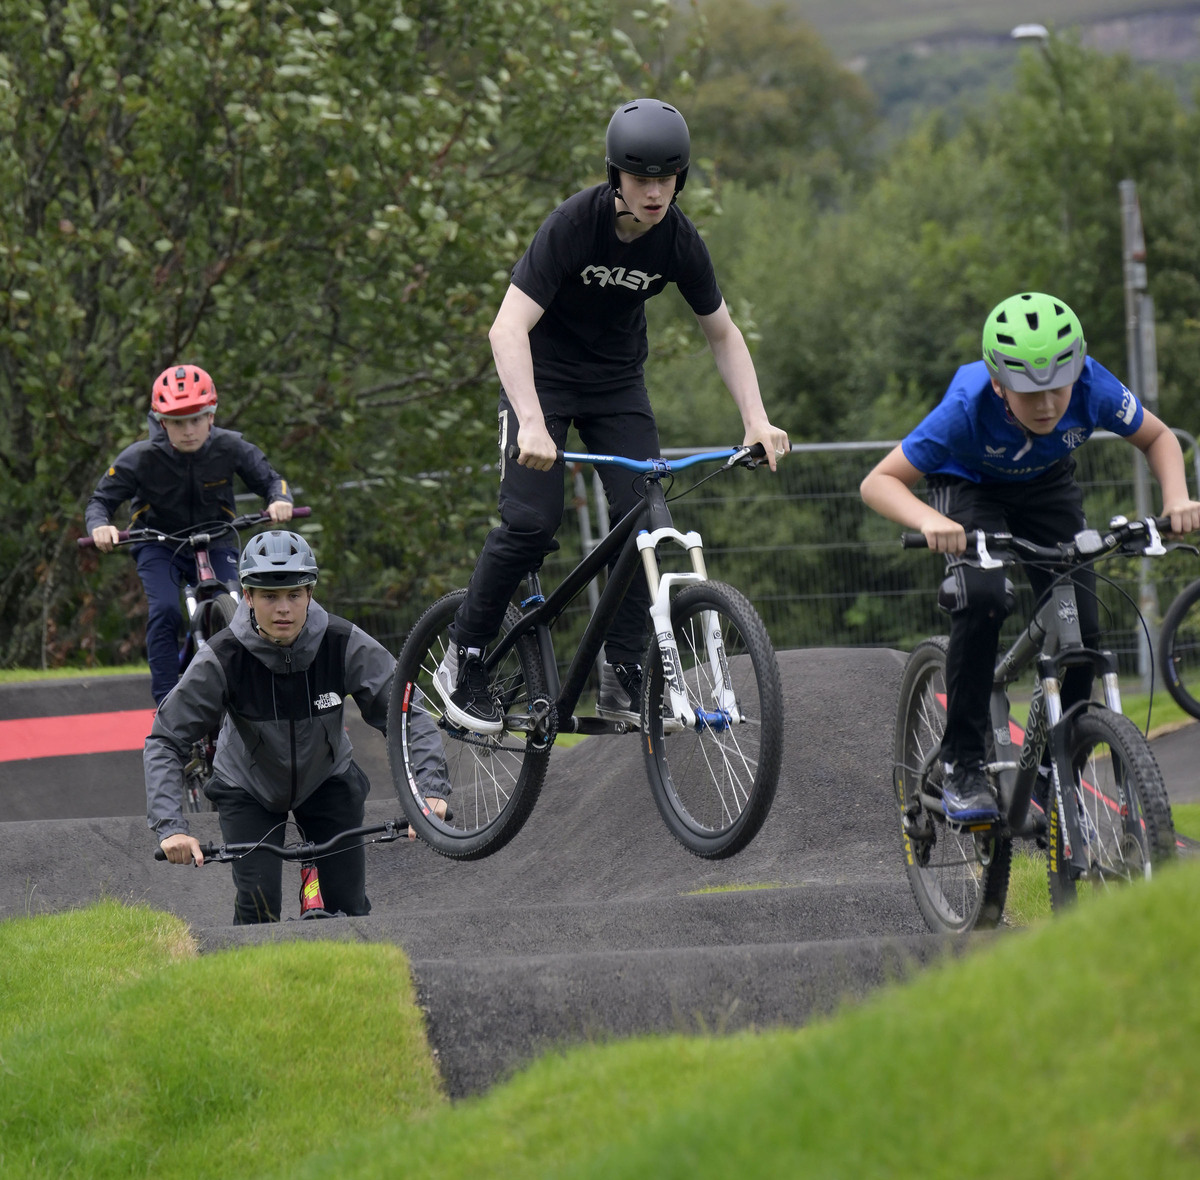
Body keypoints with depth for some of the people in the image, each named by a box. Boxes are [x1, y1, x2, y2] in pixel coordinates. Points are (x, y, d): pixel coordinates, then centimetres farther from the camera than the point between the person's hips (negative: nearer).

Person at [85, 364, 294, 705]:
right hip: (159, 546, -1)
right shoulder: (141, 458, -20)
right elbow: (101, 500, -13)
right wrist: (100, 526, -36)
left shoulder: (230, 448, -16)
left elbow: (270, 479, -6)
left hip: (214, 541, 1)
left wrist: (280, 500, -30)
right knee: (165, 611, -26)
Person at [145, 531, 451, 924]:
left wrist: (430, 787, -37)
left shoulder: (345, 645, -26)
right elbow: (165, 741, -24)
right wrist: (170, 828, -36)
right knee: (258, 909, -18)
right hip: (249, 789, -1)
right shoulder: (223, 659, -28)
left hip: (327, 782, 1)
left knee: (350, 908, -6)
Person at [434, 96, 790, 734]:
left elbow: (722, 332, 0)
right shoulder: (574, 223, -28)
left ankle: (622, 677, 0)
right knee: (531, 521, -19)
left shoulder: (680, 240, -14)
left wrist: (756, 419, -13)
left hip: (617, 381, 4)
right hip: (541, 373, -4)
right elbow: (508, 328, -35)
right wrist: (531, 424, -47)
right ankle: (462, 662, -3)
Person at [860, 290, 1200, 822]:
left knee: (1081, 628, -14)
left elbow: (1157, 438, -11)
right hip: (970, 488, -3)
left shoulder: (1092, 388, -31)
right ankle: (962, 766, -19)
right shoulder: (968, 406, -38)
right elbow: (878, 482, -34)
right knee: (982, 599, -32)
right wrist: (930, 522, -54)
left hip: (1048, 489, 3)